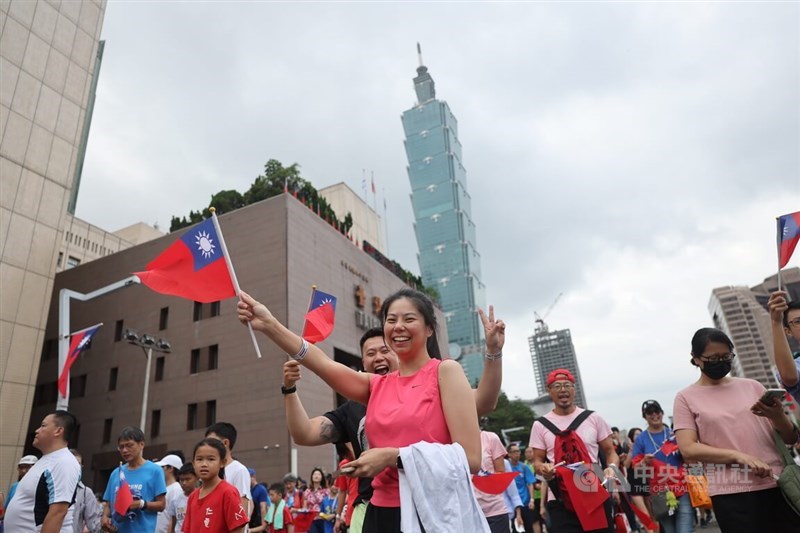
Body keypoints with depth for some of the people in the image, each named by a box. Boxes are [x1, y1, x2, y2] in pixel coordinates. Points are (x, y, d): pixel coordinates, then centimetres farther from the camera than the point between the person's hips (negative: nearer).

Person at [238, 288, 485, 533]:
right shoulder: (376, 385, 8)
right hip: (382, 513, 5)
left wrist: (392, 456, -15)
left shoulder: (445, 371, -6)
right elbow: (323, 363, -7)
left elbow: (470, 458, -14)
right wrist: (269, 324, -17)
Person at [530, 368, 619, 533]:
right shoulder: (540, 425, 3)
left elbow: (610, 451, 9)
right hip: (560, 500, -1)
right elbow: (537, 461, 6)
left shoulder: (593, 418, 5)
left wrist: (611, 467, -13)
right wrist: (542, 468, -17)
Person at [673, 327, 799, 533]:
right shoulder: (686, 397, 1)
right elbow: (688, 449, -7)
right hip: (732, 493, -3)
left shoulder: (752, 386, 11)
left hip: (779, 484, 3)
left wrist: (778, 417, -10)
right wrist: (738, 456, -18)